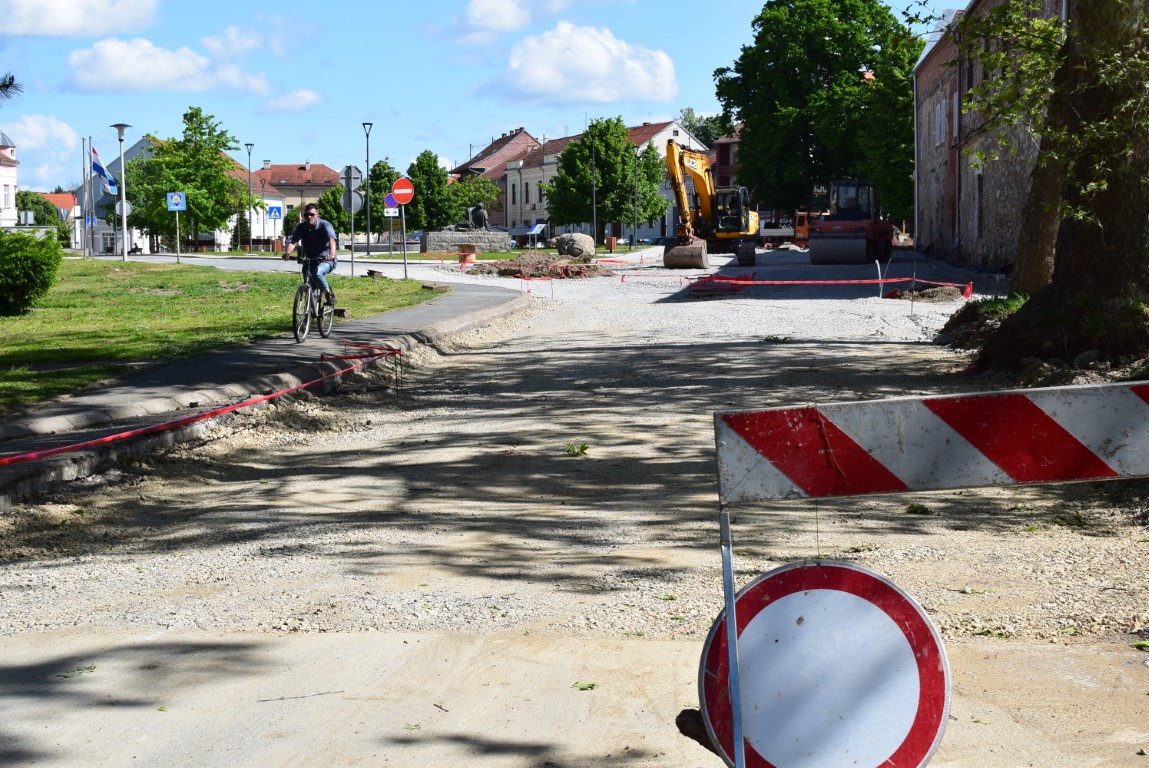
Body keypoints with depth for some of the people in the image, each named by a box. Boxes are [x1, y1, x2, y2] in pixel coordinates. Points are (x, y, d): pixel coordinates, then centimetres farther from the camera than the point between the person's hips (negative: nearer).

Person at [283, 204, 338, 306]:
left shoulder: (325, 225, -15)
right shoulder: (301, 227, -5)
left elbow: (331, 240, -32)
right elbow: (293, 241, -20)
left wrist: (332, 254, -52)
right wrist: (288, 253, -42)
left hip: (326, 260, -4)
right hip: (309, 261, 4)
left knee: (317, 272, -33)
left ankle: (329, 293, -13)